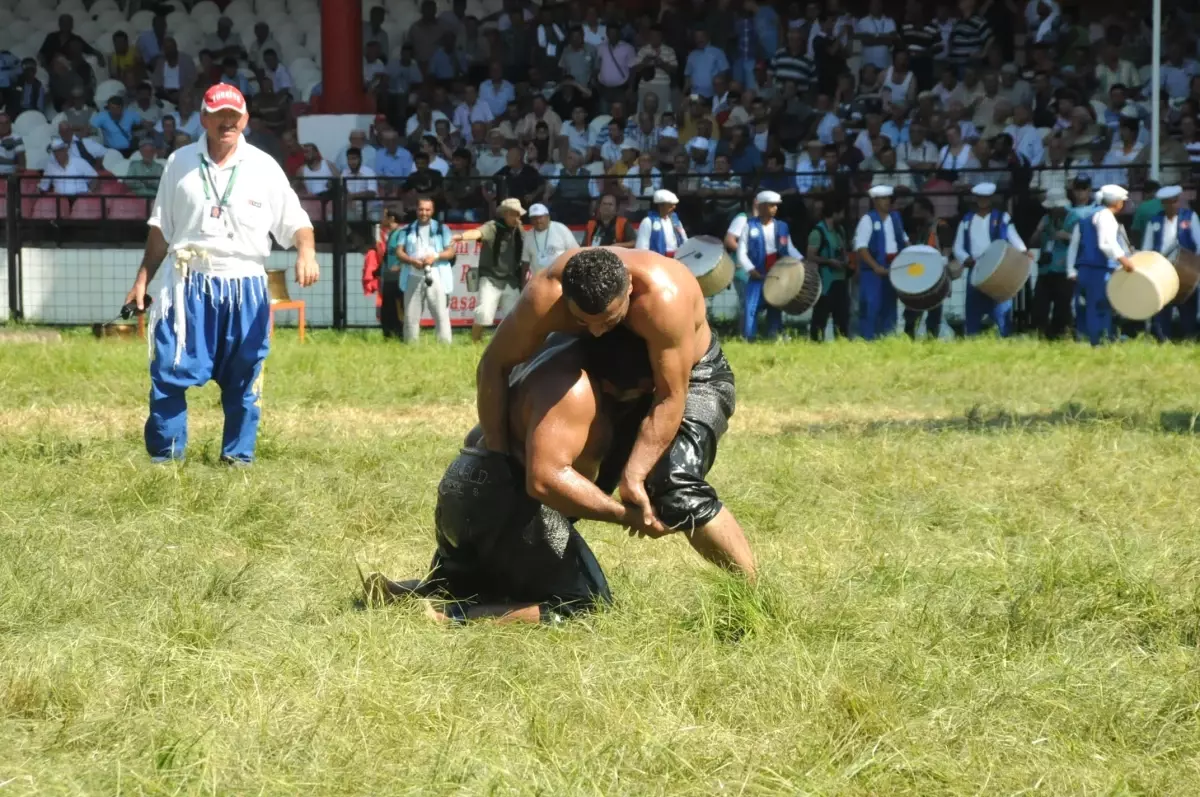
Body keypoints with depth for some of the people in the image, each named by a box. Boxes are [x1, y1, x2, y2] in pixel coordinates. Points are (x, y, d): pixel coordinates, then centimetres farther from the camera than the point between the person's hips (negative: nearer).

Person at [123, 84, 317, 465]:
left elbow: (295, 222, 0)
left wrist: (306, 251, -21)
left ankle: (239, 455, 16)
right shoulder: (180, 162, 6)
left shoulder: (263, 167, 2)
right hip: (189, 285, 0)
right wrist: (142, 278, 8)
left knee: (243, 377, 6)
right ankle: (164, 453, 4)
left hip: (246, 286, 0)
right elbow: (161, 228, 12)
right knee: (169, 372, -5)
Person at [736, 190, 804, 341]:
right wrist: (752, 271, -16)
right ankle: (748, 341, -4)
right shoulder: (750, 226, -3)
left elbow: (790, 249, 11)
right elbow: (741, 253, -5)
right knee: (751, 309, -9)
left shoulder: (782, 226, 8)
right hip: (757, 276, -4)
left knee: (775, 310, 7)